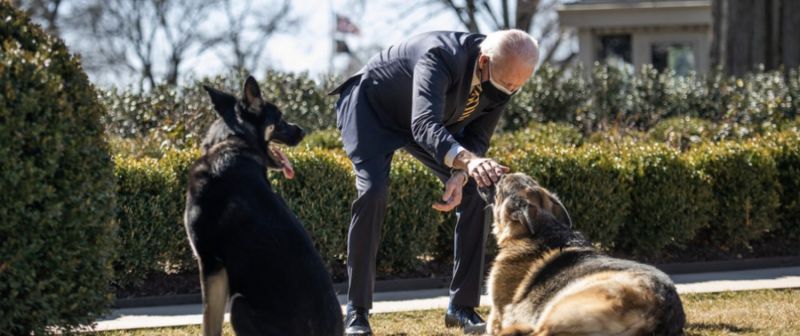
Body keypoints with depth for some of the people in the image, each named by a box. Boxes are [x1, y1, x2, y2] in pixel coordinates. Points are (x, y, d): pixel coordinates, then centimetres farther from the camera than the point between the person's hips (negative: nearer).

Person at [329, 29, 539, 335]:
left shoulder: (503, 80, -21)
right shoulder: (441, 56, -42)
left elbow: (477, 139, -10)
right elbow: (424, 126, -55)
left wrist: (460, 177, -31)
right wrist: (467, 161, -72)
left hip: (434, 117, 6)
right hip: (372, 107, -6)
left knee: (475, 195, -7)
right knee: (372, 193, -25)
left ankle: (462, 306, 3)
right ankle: (357, 311, -15)